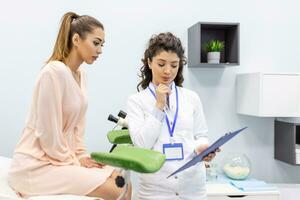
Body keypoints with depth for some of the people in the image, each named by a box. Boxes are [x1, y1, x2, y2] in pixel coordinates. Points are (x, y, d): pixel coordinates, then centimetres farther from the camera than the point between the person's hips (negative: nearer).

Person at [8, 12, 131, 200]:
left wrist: (82, 155, 2)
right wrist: (75, 160, -10)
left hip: (66, 156, 8)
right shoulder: (54, 72, -21)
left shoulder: (82, 74, 7)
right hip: (37, 165, -8)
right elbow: (47, 133, -21)